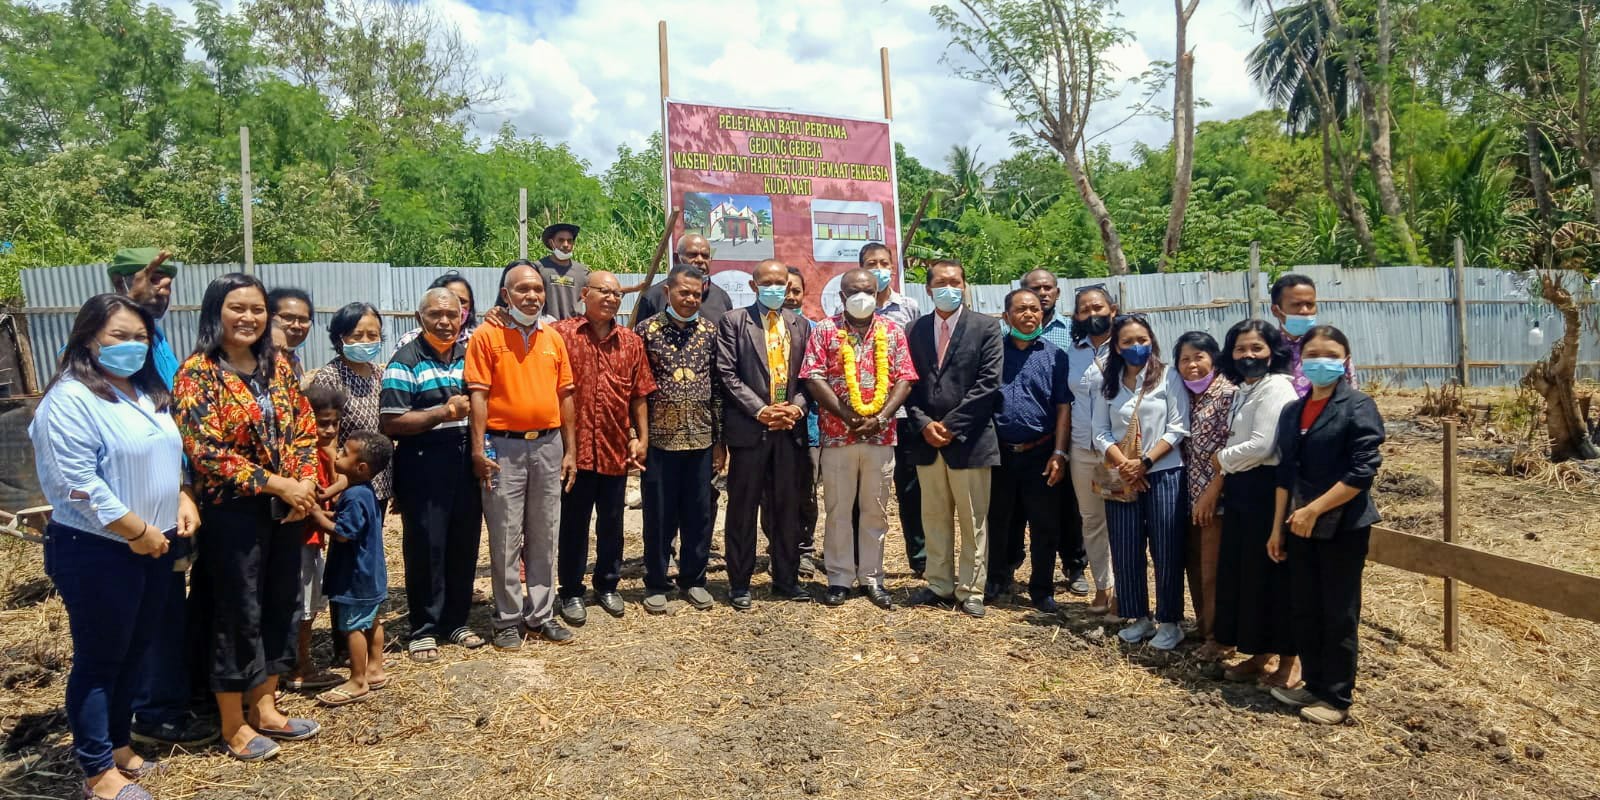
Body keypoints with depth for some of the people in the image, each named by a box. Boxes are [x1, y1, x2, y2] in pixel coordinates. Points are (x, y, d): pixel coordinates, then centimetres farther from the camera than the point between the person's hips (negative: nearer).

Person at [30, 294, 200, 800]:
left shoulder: (149, 394, 11)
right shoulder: (70, 400, -16)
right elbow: (79, 484, -22)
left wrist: (182, 501, 5)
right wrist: (137, 532, -18)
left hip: (153, 546, 8)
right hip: (96, 552, -8)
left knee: (136, 652, 17)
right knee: (99, 660, 4)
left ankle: (119, 745, 33)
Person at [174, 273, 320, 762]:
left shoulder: (277, 366, 7)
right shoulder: (197, 373, -10)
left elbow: (305, 428, 8)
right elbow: (205, 450, -17)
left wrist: (305, 482, -7)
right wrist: (276, 484, -17)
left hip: (285, 508, 6)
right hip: (231, 511, -6)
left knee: (281, 604, 12)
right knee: (238, 613, 3)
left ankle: (264, 708, 28)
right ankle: (233, 726, 19)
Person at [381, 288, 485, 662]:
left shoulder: (471, 353, 10)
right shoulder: (406, 361, -6)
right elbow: (389, 423, -12)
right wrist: (443, 412, -17)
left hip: (467, 463, 5)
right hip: (423, 467, -5)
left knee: (465, 544, 10)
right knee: (425, 548, 2)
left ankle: (456, 621, 24)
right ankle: (424, 629, 15)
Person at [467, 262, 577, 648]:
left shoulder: (554, 338, 8)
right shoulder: (486, 336, -4)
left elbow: (564, 396, 10)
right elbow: (479, 395, -7)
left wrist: (569, 450, 7)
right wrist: (478, 450, -13)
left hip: (548, 446, 4)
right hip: (504, 447, -4)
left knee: (544, 537, 11)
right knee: (505, 539, 3)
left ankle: (541, 613, 22)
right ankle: (508, 619, 15)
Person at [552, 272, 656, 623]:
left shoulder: (631, 342, 7)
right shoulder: (562, 333, -5)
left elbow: (638, 395, 9)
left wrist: (642, 438, 6)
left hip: (616, 448, 3)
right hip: (575, 447, -3)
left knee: (611, 522, 14)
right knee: (573, 523, 8)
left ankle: (607, 585, 30)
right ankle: (571, 592, 22)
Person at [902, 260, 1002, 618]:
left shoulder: (986, 327, -2)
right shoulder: (915, 330, 9)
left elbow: (988, 384, -10)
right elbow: (909, 384, 7)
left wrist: (950, 425, -13)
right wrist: (923, 424, -9)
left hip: (969, 439, -3)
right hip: (926, 440, 4)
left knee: (973, 522, 5)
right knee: (934, 519, 12)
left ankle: (970, 591, 16)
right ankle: (939, 585, 24)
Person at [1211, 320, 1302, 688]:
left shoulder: (1275, 388, -12)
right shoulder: (1244, 390, 16)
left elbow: (1262, 445, -20)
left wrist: (1223, 459, -7)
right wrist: (1227, 473, 3)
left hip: (1266, 489, -9)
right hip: (1241, 489, 9)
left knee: (1272, 573, -1)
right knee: (1242, 571, 12)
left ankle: (1288, 657, 13)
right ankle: (1260, 653, 25)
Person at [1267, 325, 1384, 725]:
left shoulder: (1358, 407, -10)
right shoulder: (1292, 411, 9)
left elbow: (1362, 471, -17)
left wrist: (1314, 509, -18)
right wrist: (1278, 526, 8)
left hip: (1343, 526, -6)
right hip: (1301, 527, 6)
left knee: (1339, 614, 4)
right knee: (1304, 609, 13)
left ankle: (1337, 697, 17)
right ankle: (1314, 685, 27)